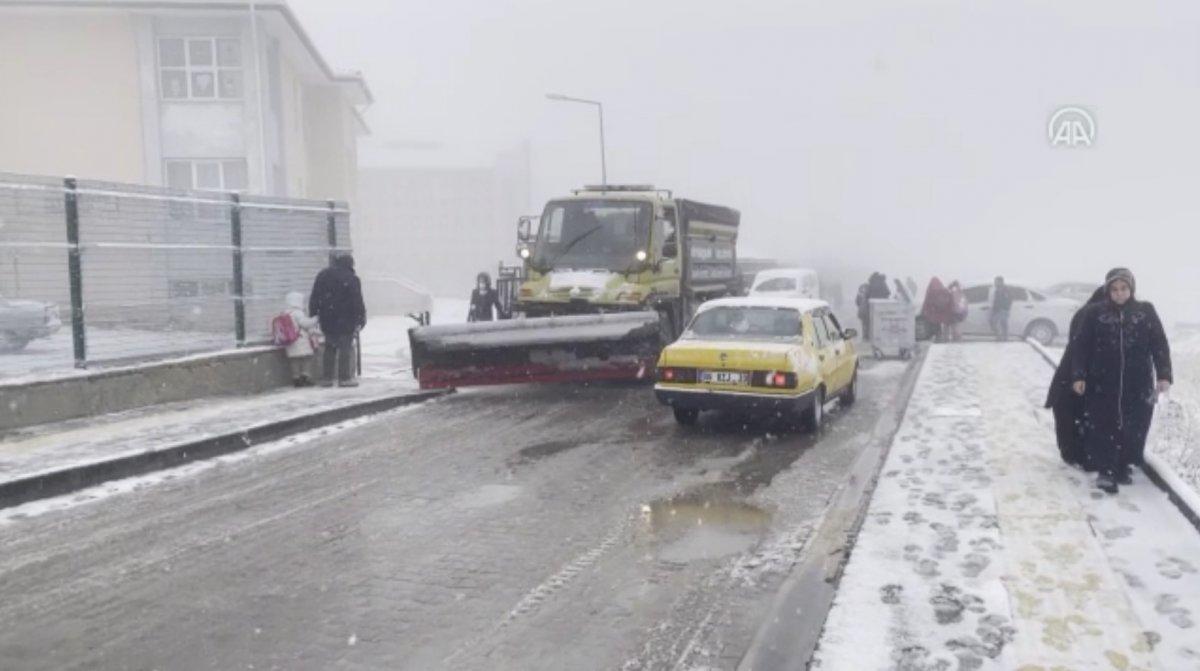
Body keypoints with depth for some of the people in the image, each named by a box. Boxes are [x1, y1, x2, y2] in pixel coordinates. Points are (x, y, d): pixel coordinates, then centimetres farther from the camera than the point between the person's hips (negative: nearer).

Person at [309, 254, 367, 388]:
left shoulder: (322, 275, 10)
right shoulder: (351, 279, -9)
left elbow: (314, 298, 11)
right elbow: (357, 301, -11)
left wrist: (313, 314, 15)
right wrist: (361, 317, -5)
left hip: (326, 320, 6)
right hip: (345, 320, -6)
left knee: (330, 348, 14)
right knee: (346, 347, 0)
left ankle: (326, 378, 14)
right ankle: (345, 378, -1)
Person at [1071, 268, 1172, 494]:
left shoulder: (1146, 311, 2)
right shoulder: (1094, 312, -2)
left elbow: (1160, 344, 1)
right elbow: (1081, 346, -2)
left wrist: (1164, 375, -8)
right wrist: (1078, 376, -9)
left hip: (1138, 384, 2)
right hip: (1102, 384, -2)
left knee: (1134, 427, 7)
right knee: (1103, 427, -4)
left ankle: (1122, 467, 22)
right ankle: (1106, 471, 2)